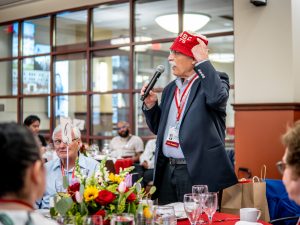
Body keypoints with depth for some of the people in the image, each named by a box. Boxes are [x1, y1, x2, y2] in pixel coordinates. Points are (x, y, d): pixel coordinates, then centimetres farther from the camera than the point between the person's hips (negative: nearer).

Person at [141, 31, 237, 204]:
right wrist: (150, 105, 4)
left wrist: (203, 61, -16)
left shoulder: (215, 80, -2)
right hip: (167, 170, 7)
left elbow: (217, 97, -27)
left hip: (197, 173, -7)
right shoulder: (170, 89, 17)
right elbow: (159, 129, 23)